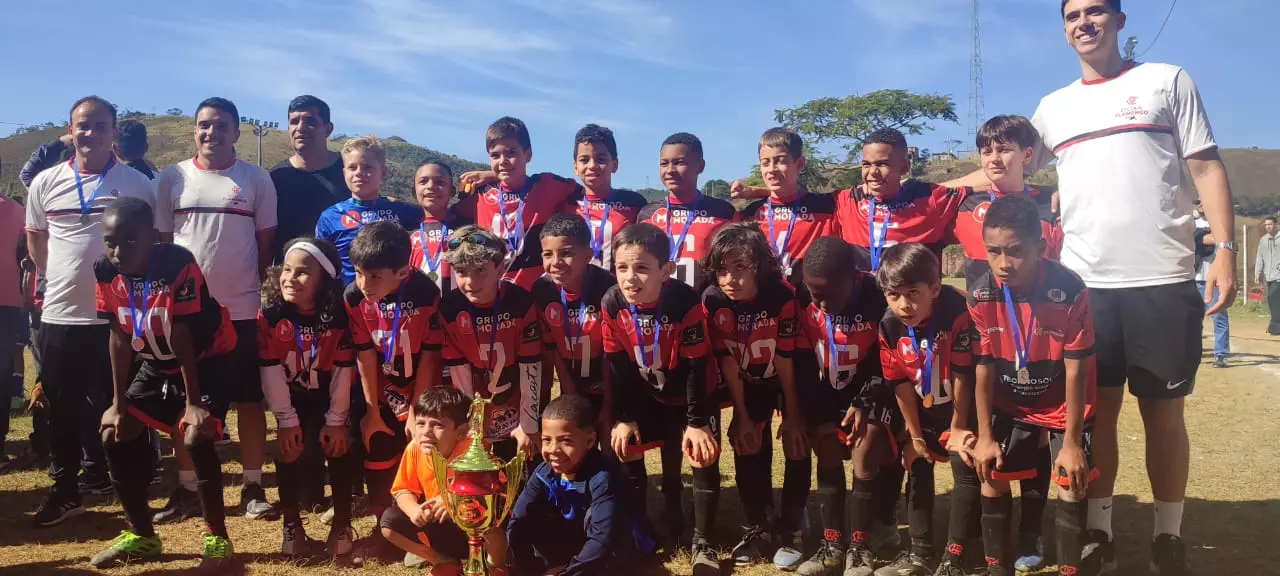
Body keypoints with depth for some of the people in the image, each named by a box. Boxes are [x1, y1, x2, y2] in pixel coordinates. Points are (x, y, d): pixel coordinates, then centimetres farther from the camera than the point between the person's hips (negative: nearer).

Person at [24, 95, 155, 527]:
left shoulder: (136, 183, -2)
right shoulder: (45, 183, 4)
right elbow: (35, 237, 18)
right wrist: (57, 275, 13)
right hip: (59, 314, 2)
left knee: (110, 404, 7)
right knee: (62, 406, 9)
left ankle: (101, 472, 23)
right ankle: (65, 489, 20)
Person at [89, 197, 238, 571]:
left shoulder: (179, 265, -30)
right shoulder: (106, 272, -14)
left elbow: (183, 338, -26)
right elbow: (119, 337, -7)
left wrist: (193, 401, -19)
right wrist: (119, 402, -5)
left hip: (208, 359, -6)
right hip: (157, 365, 7)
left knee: (196, 437, -23)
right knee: (115, 434, 1)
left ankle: (217, 538, -5)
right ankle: (142, 536, 18)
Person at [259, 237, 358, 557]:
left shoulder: (338, 315, -20)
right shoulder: (270, 314, -20)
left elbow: (344, 370, -16)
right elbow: (271, 370, -18)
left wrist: (336, 420, -15)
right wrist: (286, 420, -18)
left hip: (328, 397, 0)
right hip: (291, 398, 0)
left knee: (338, 449, -8)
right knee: (289, 452, -8)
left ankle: (342, 524, 8)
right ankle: (292, 526, 10)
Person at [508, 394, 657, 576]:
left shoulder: (603, 477, -32)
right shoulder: (545, 473, -14)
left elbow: (603, 539, -40)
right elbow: (517, 523, -14)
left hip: (620, 549, -5)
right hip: (578, 544, 5)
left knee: (594, 515, -34)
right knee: (530, 521, -15)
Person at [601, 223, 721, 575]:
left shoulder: (687, 304, -32)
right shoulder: (611, 304, -21)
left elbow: (697, 367, -24)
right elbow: (617, 368, -12)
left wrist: (696, 421, -21)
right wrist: (622, 418, -11)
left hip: (691, 394, -3)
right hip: (646, 394, 3)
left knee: (703, 458, -7)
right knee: (626, 452, 3)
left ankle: (703, 542, 10)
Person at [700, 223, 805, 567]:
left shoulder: (782, 295, -31)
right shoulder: (713, 300, -23)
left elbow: (787, 360, -24)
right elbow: (727, 361, -17)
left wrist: (792, 415, -16)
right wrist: (741, 415, -11)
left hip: (789, 381, -2)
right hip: (749, 384, 2)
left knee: (796, 443, -8)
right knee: (748, 447, -1)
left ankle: (791, 528, 8)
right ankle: (758, 529, 14)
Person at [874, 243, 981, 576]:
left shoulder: (957, 315, -31)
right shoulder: (889, 326, -18)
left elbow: (962, 376, -22)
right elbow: (901, 384, -10)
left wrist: (958, 428, -13)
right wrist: (914, 435, -5)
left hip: (963, 408, -4)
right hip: (923, 409, 5)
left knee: (966, 467, -12)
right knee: (917, 467, 6)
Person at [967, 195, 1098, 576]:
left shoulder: (1070, 291, -28)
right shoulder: (980, 296, -19)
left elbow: (1076, 371, -21)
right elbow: (984, 368, -10)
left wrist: (1072, 441, -18)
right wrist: (985, 436, -8)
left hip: (1065, 404, -2)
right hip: (1010, 403, 3)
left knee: (1072, 486, -6)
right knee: (991, 477, 2)